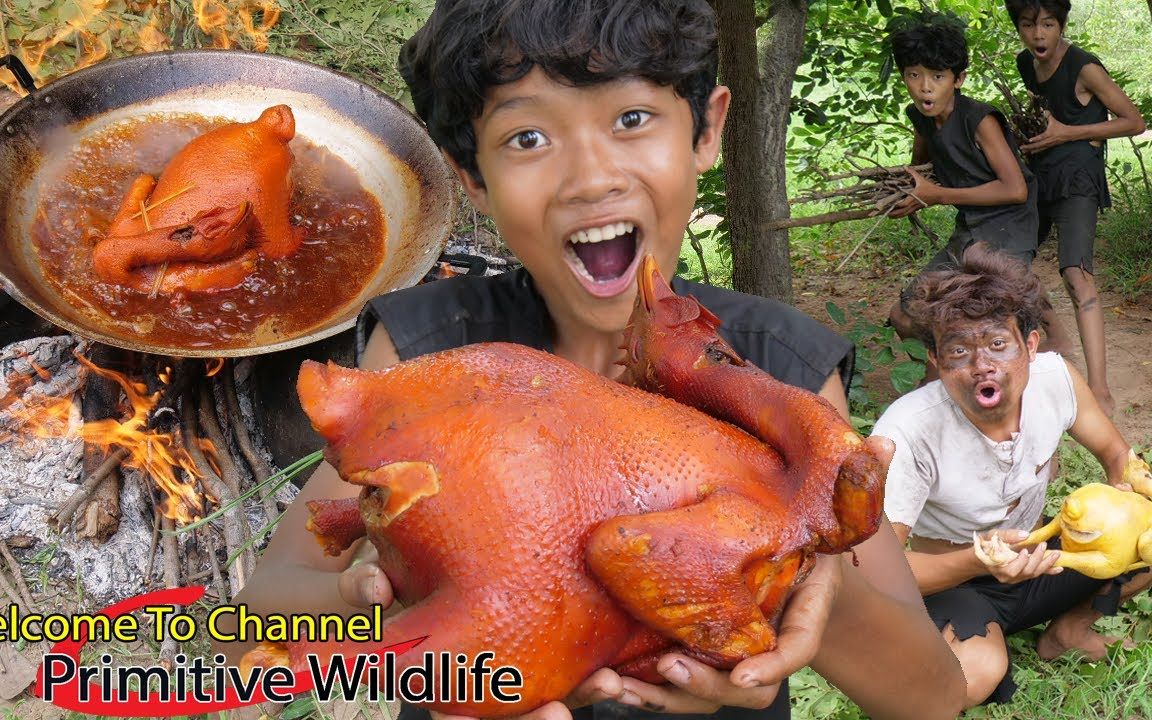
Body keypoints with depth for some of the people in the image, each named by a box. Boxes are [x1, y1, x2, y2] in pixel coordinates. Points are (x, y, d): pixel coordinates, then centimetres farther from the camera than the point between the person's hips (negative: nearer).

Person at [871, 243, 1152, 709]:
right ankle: (993, 656, 0)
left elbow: (1114, 453, 4)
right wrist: (977, 562, -42)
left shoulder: (1055, 378, -15)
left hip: (1032, 561, 6)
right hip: (949, 582, -5)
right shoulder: (905, 435, -30)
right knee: (973, 672, -38)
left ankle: (1070, 626, 8)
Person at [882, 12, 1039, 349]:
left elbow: (1015, 189, -22)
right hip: (968, 233, 8)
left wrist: (938, 195, -18)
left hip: (1007, 231, -8)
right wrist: (911, 195, 0)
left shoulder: (979, 120, -19)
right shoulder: (920, 117, 2)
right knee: (904, 318, 8)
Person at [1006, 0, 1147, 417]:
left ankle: (1100, 392, -31)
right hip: (1037, 176, 8)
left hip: (1076, 181, -8)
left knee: (1077, 274, -25)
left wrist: (1067, 132, -15)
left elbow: (1134, 122, -11)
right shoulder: (1025, 63, 7)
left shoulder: (1084, 68, -14)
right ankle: (1055, 338, 40)